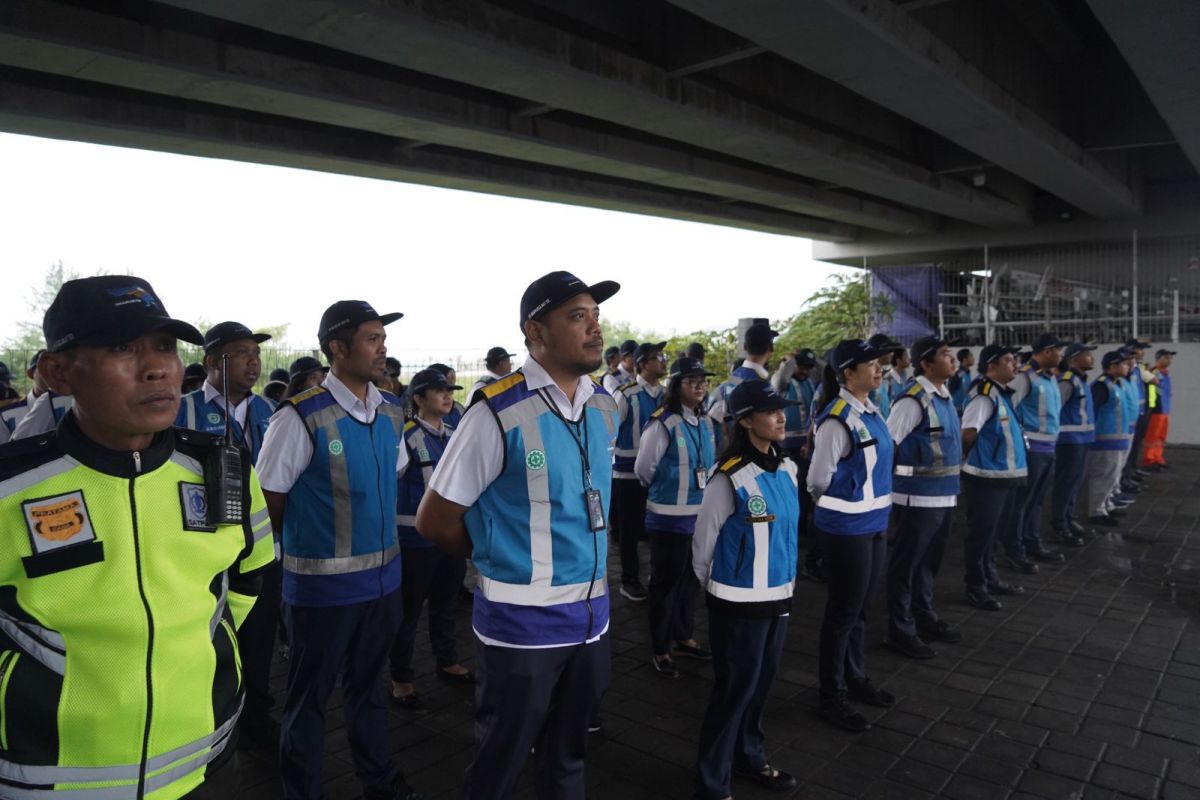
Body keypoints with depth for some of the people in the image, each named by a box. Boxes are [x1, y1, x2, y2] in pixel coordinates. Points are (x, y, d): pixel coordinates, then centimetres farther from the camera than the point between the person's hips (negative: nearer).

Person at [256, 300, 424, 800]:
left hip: (383, 575, 6)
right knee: (309, 696, 13)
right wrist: (309, 540, 3)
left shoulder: (391, 412, 0)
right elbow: (268, 500, -10)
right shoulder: (302, 417, -19)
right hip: (322, 584, -6)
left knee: (366, 683, 24)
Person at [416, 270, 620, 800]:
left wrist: (589, 559, 12)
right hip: (520, 622, -5)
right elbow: (434, 520, -10)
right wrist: (500, 559, 2)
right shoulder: (499, 412, -17)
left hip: (591, 615, 6)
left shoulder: (605, 408, 2)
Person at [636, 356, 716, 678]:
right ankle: (660, 649, 20)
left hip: (700, 514, 7)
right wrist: (666, 491, 3)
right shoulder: (662, 423, -19)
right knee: (666, 582, 5)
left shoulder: (704, 422, 5)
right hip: (670, 517, -7)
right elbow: (643, 468, -12)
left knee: (691, 578, 19)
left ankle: (684, 637, 37)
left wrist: (701, 491, 12)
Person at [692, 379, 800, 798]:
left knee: (761, 684, 21)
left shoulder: (786, 468, 0)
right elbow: (702, 544, -11)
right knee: (734, 690, 5)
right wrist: (717, 589, 3)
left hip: (778, 596, 7)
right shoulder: (730, 479, -22)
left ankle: (750, 757, 42)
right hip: (739, 603, -6)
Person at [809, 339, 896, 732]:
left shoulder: (871, 411, 5)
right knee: (843, 611, 5)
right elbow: (818, 480, -16)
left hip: (875, 523, 8)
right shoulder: (837, 420, -22)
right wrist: (839, 507, 1)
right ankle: (832, 696, 21)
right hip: (846, 528, -8)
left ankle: (855, 677, 39)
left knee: (861, 607, 21)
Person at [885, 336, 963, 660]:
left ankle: (925, 618, 40)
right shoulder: (914, 399, -20)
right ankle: (901, 631, 18)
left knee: (929, 561, 22)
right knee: (906, 564, 4)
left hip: (943, 495, 9)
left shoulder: (944, 394, 9)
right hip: (918, 497, -9)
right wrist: (890, 482, -14)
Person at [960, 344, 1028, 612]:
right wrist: (975, 459, -9)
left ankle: (991, 579, 34)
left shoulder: (1002, 393, 11)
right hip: (987, 477, -9)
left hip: (1004, 475, 9)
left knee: (991, 532, 20)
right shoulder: (985, 395, -19)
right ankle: (975, 588, 11)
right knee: (981, 533, 1)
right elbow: (968, 434, -27)